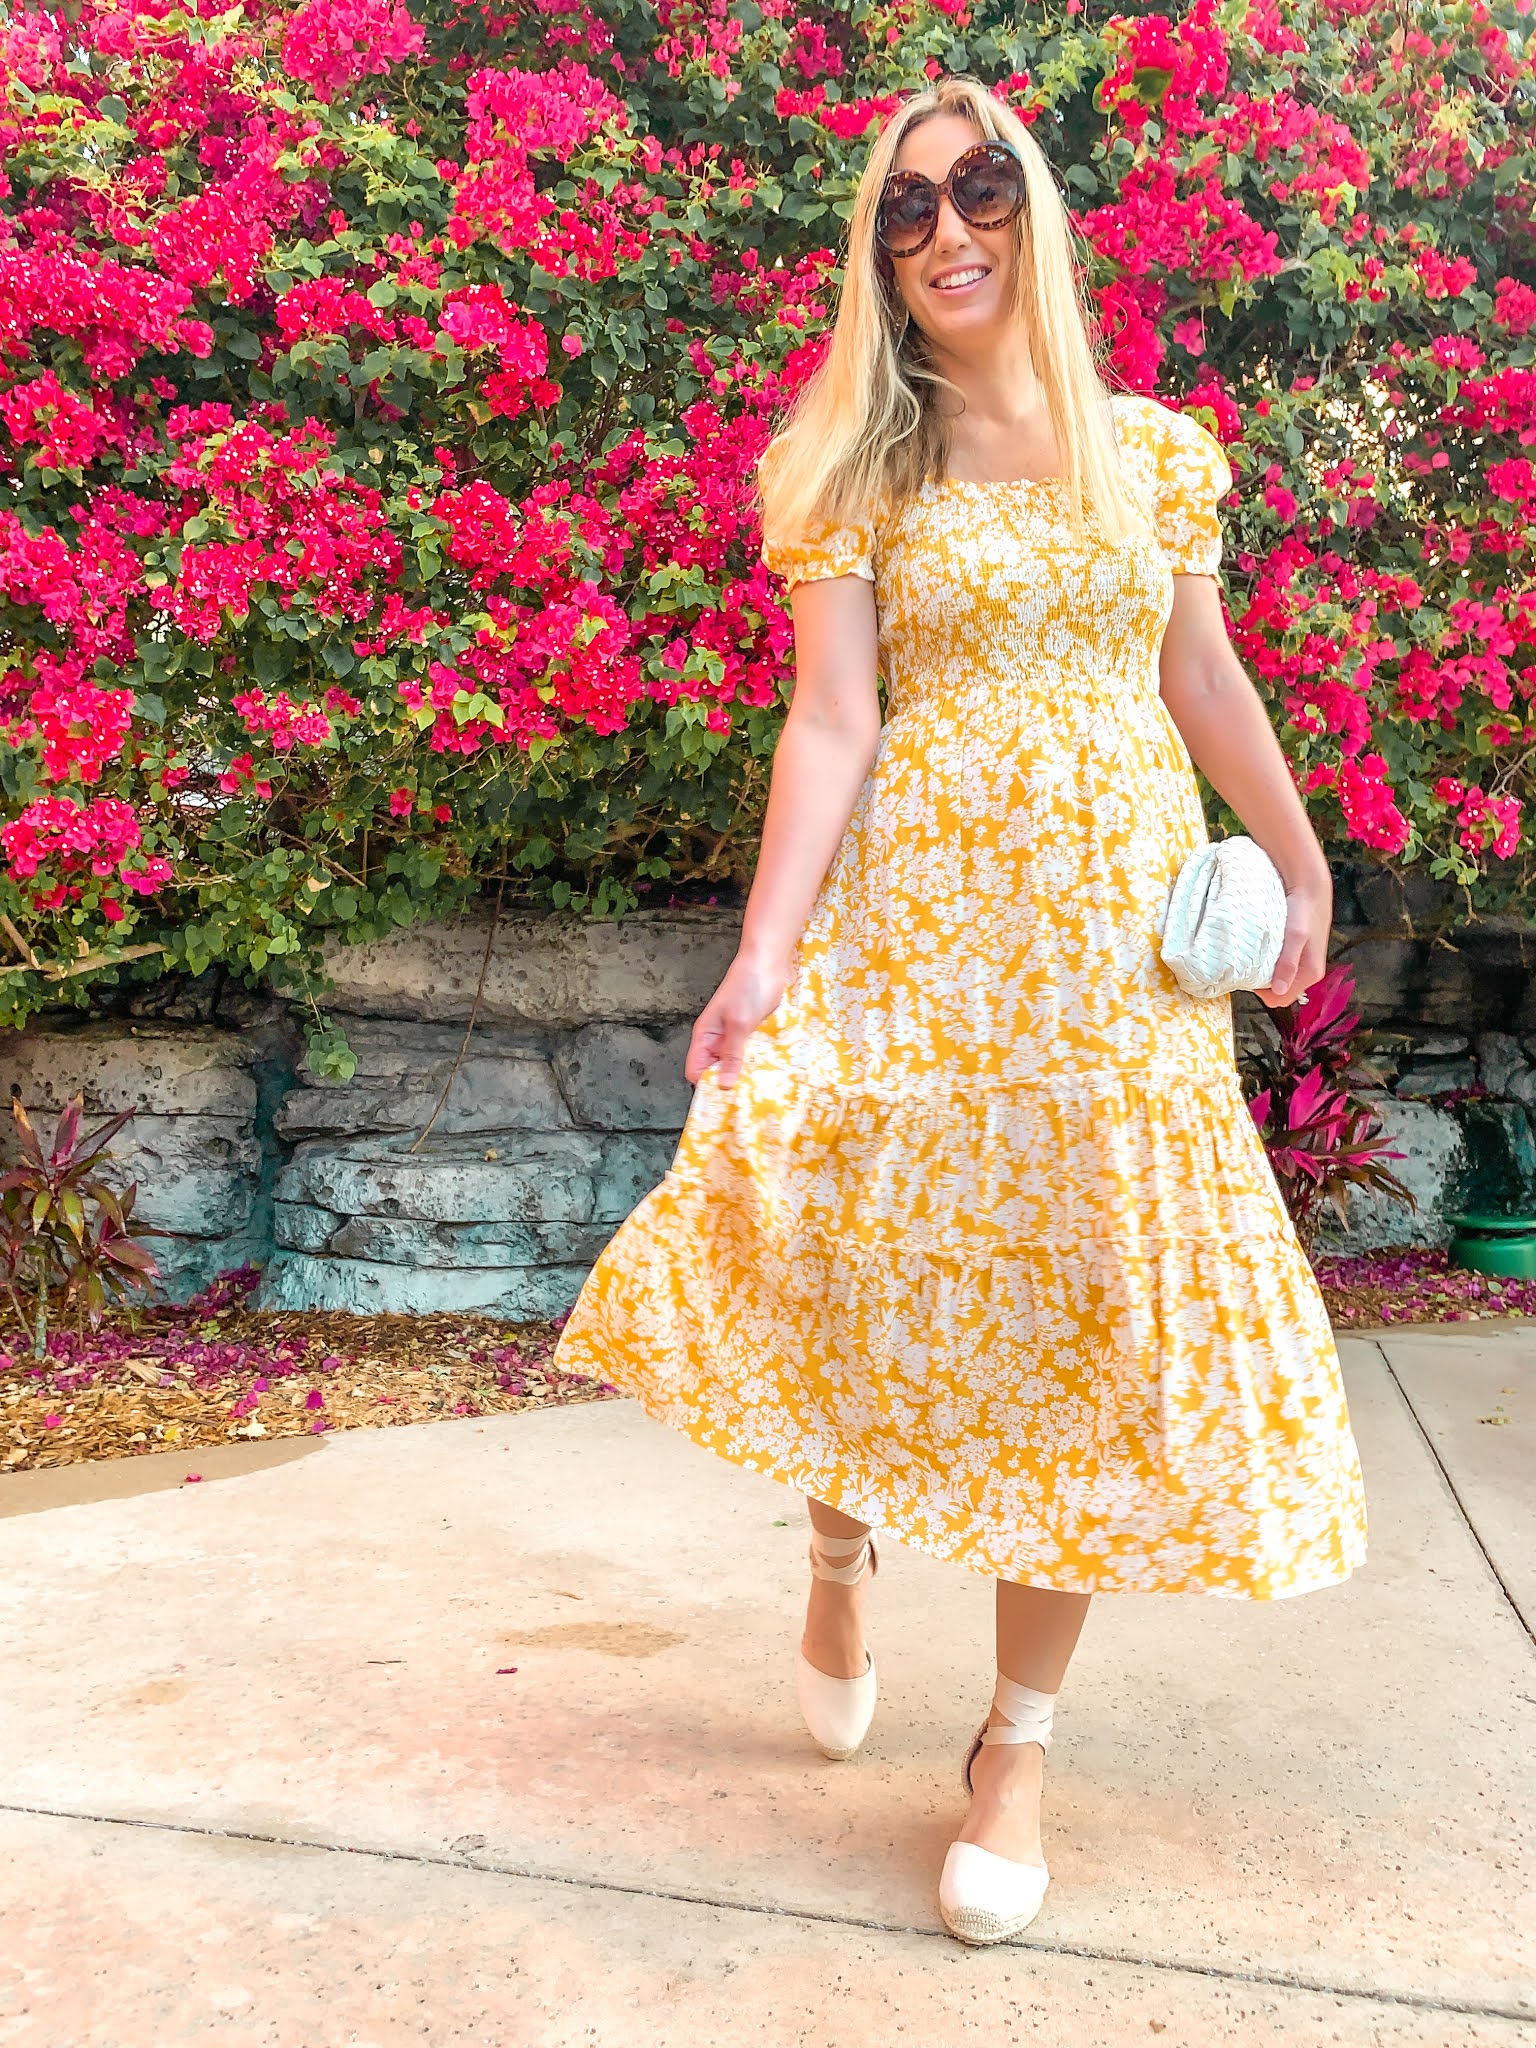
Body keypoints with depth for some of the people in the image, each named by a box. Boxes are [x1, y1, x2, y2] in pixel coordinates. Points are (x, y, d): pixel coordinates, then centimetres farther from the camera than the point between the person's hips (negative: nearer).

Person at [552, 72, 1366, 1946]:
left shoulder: (1153, 450, 11)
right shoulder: (863, 469, 4)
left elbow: (1205, 684, 18)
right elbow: (830, 721, -6)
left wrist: (1300, 867, 23)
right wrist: (763, 955, -17)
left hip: (1119, 925, 2)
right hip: (918, 908, -2)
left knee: (1091, 1313, 0)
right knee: (861, 1236, -13)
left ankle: (1016, 1738, 16)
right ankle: (842, 1531, 25)